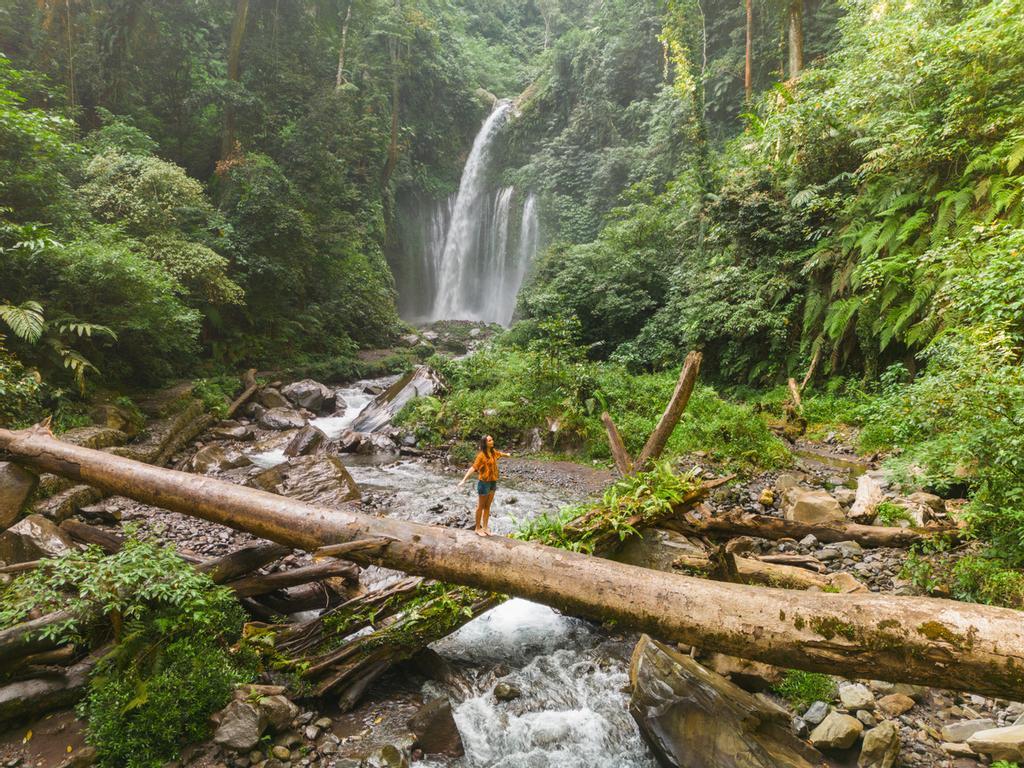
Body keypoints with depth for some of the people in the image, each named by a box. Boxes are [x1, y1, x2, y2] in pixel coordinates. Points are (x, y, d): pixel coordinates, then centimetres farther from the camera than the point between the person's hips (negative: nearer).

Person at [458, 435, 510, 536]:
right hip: (484, 482, -7)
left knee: (487, 506, 13)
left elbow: (499, 454, 28)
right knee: (481, 506, 5)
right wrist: (464, 479, -38)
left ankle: (485, 527, 22)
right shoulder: (481, 455, -19)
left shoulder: (493, 452, 4)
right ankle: (477, 528, 16)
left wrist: (507, 454, 50)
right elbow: (473, 468, -27)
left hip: (493, 482, 7)